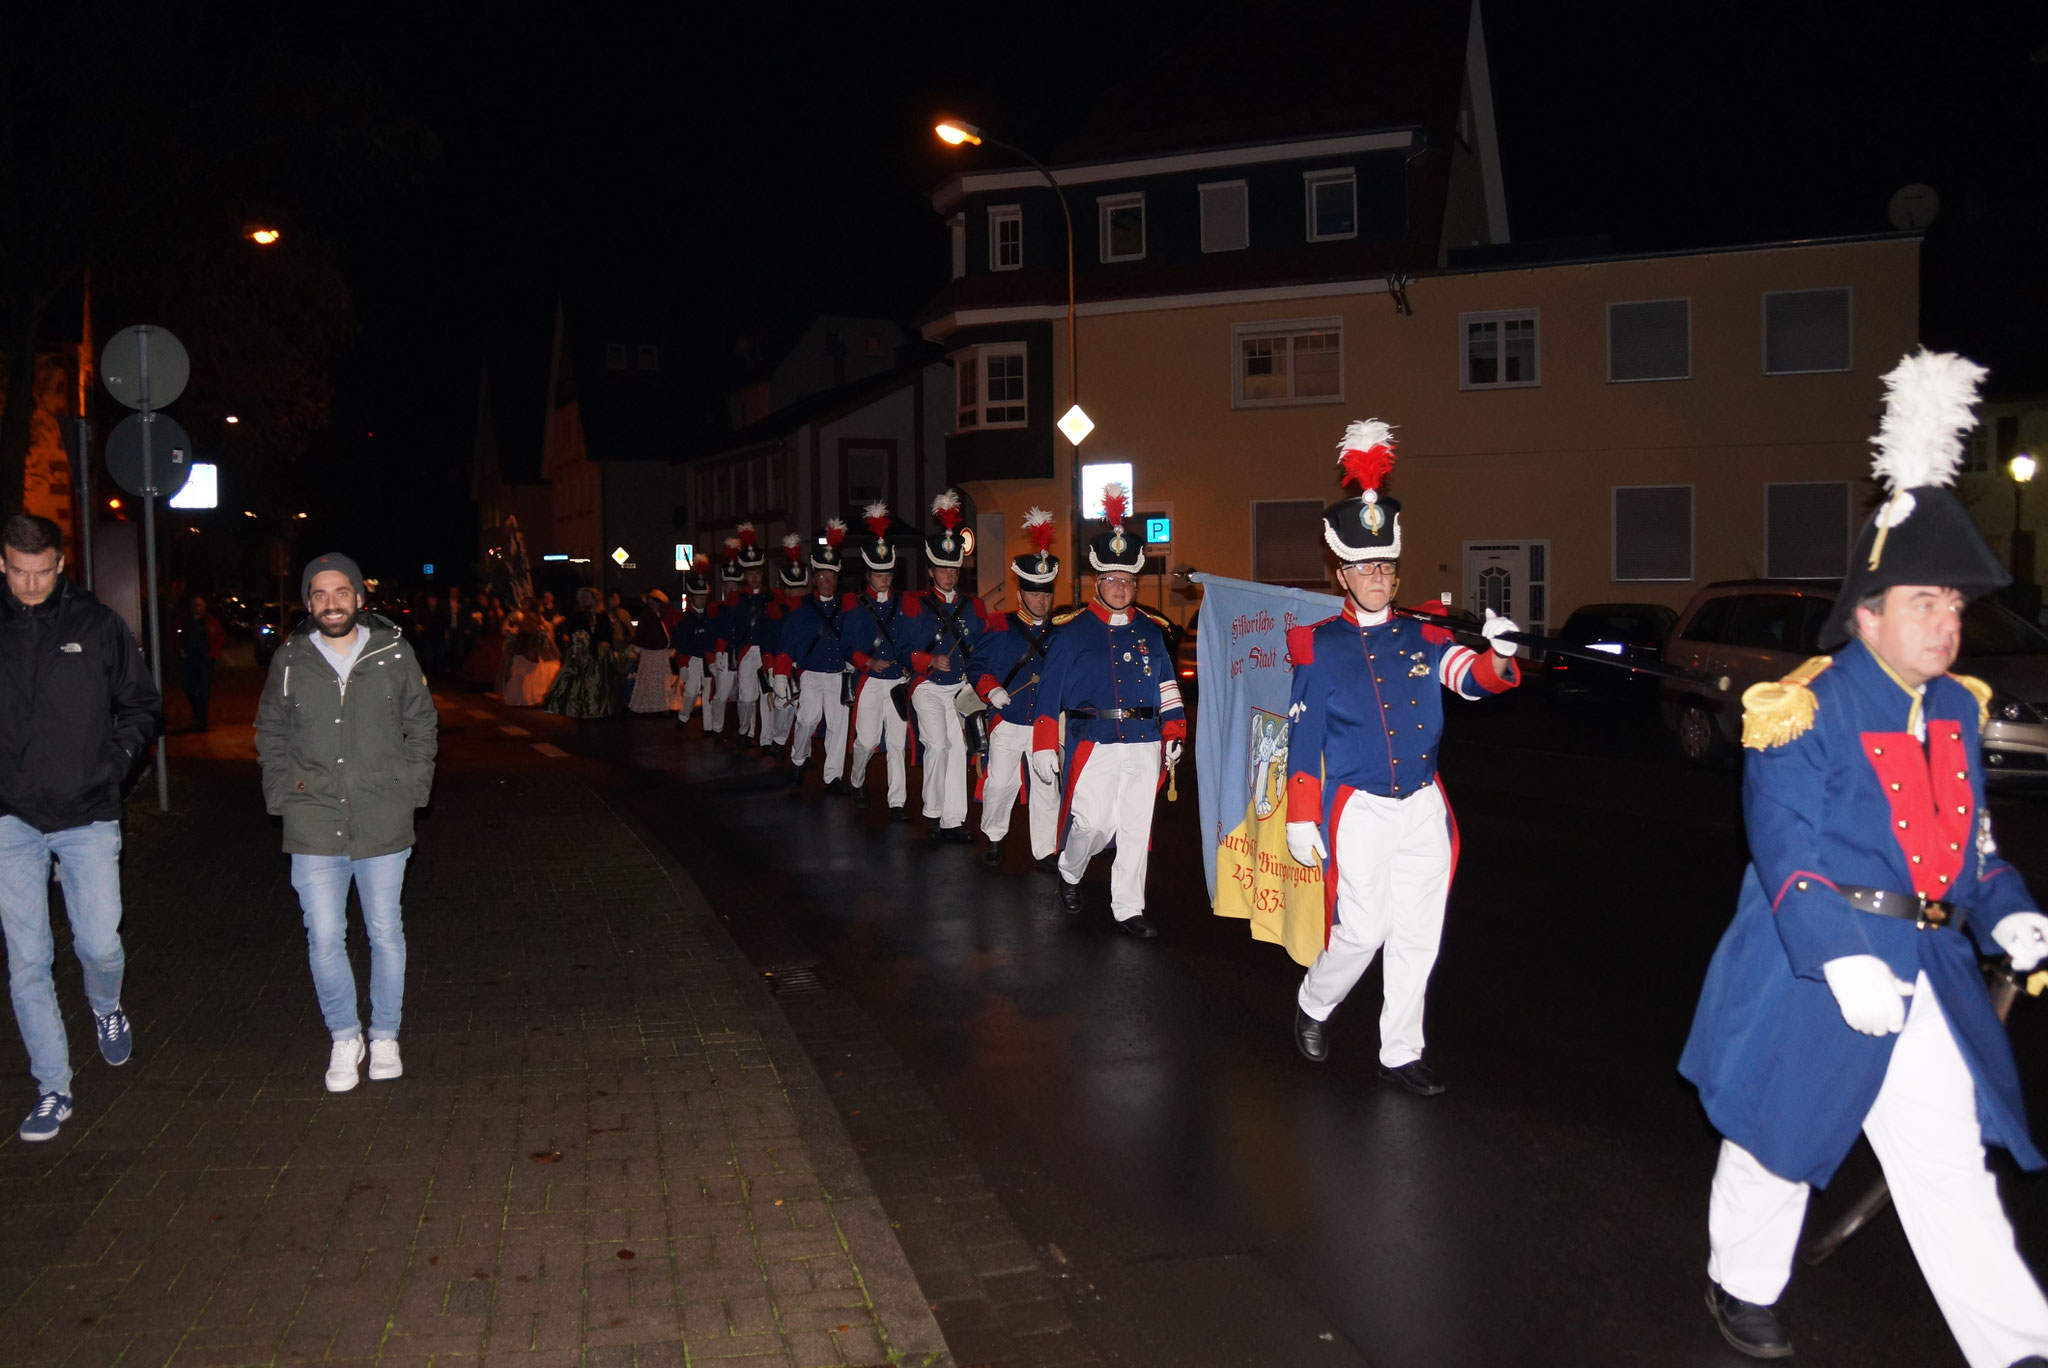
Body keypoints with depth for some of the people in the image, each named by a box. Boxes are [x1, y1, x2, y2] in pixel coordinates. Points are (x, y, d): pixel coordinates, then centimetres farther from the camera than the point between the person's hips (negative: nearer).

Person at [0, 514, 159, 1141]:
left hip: (87, 816, -1)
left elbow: (143, 706, 10)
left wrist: (114, 760, -2)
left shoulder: (98, 625, 0)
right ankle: (52, 1089, 15)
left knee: (100, 943, -1)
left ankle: (106, 1009, 34)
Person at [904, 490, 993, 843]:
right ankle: (933, 812, 3)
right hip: (928, 687, -3)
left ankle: (953, 820, 4)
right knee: (937, 745, -14)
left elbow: (983, 651, 15)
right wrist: (931, 661, -16)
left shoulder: (974, 608, 11)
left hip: (961, 688, 3)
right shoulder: (915, 605, 1)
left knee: (958, 748, -2)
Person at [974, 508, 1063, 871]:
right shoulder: (1001, 630, 0)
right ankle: (993, 838, 28)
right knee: (999, 783, 5)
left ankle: (1046, 850, 12)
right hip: (1007, 723, -1)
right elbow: (980, 665, 2)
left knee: (1047, 787, 2)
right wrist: (991, 690, -14)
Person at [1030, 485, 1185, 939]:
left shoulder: (1152, 629, 12)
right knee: (1093, 823, -5)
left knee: (1136, 828, 5)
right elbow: (1050, 691, -1)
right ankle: (1070, 872, 27)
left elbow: (1167, 685, 17)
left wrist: (1174, 733, 10)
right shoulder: (1073, 629, 1)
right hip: (1093, 743, -3)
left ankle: (1128, 909, 16)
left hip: (1144, 745, 4)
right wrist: (1044, 746, -4)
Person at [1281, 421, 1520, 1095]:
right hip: (1357, 811, -3)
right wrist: (1301, 821, -3)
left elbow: (1479, 679, -8)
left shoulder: (1423, 638, 6)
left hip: (1424, 808, 4)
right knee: (1363, 929, -4)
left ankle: (1401, 1052, 22)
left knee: (1418, 935, 8)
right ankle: (1314, 1004, 26)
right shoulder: (1320, 646, -2)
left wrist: (1501, 654, -31)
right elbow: (1302, 739, -2)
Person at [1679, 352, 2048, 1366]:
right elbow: (1785, 846, -21)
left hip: (1928, 973, 6)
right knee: (1780, 1140, 11)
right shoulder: (1809, 712, -16)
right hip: (1814, 970, -6)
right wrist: (1842, 959, -28)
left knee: (1953, 1162, 10)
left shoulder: (1956, 713, 9)